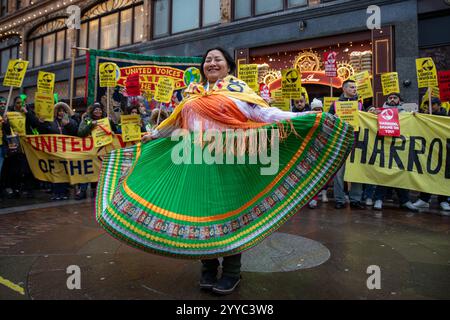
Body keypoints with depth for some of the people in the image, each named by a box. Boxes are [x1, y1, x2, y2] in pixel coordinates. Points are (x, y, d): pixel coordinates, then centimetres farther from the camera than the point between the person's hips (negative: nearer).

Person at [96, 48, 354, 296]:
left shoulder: (238, 88, 5)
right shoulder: (194, 94, 18)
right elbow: (176, 122, 28)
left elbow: (263, 112, -5)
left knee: (229, 211, 0)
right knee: (200, 211, 6)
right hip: (198, 160, 5)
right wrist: (154, 135, 38)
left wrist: (298, 118, -18)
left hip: (228, 159, -4)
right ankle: (209, 268, 23)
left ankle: (232, 272, 15)